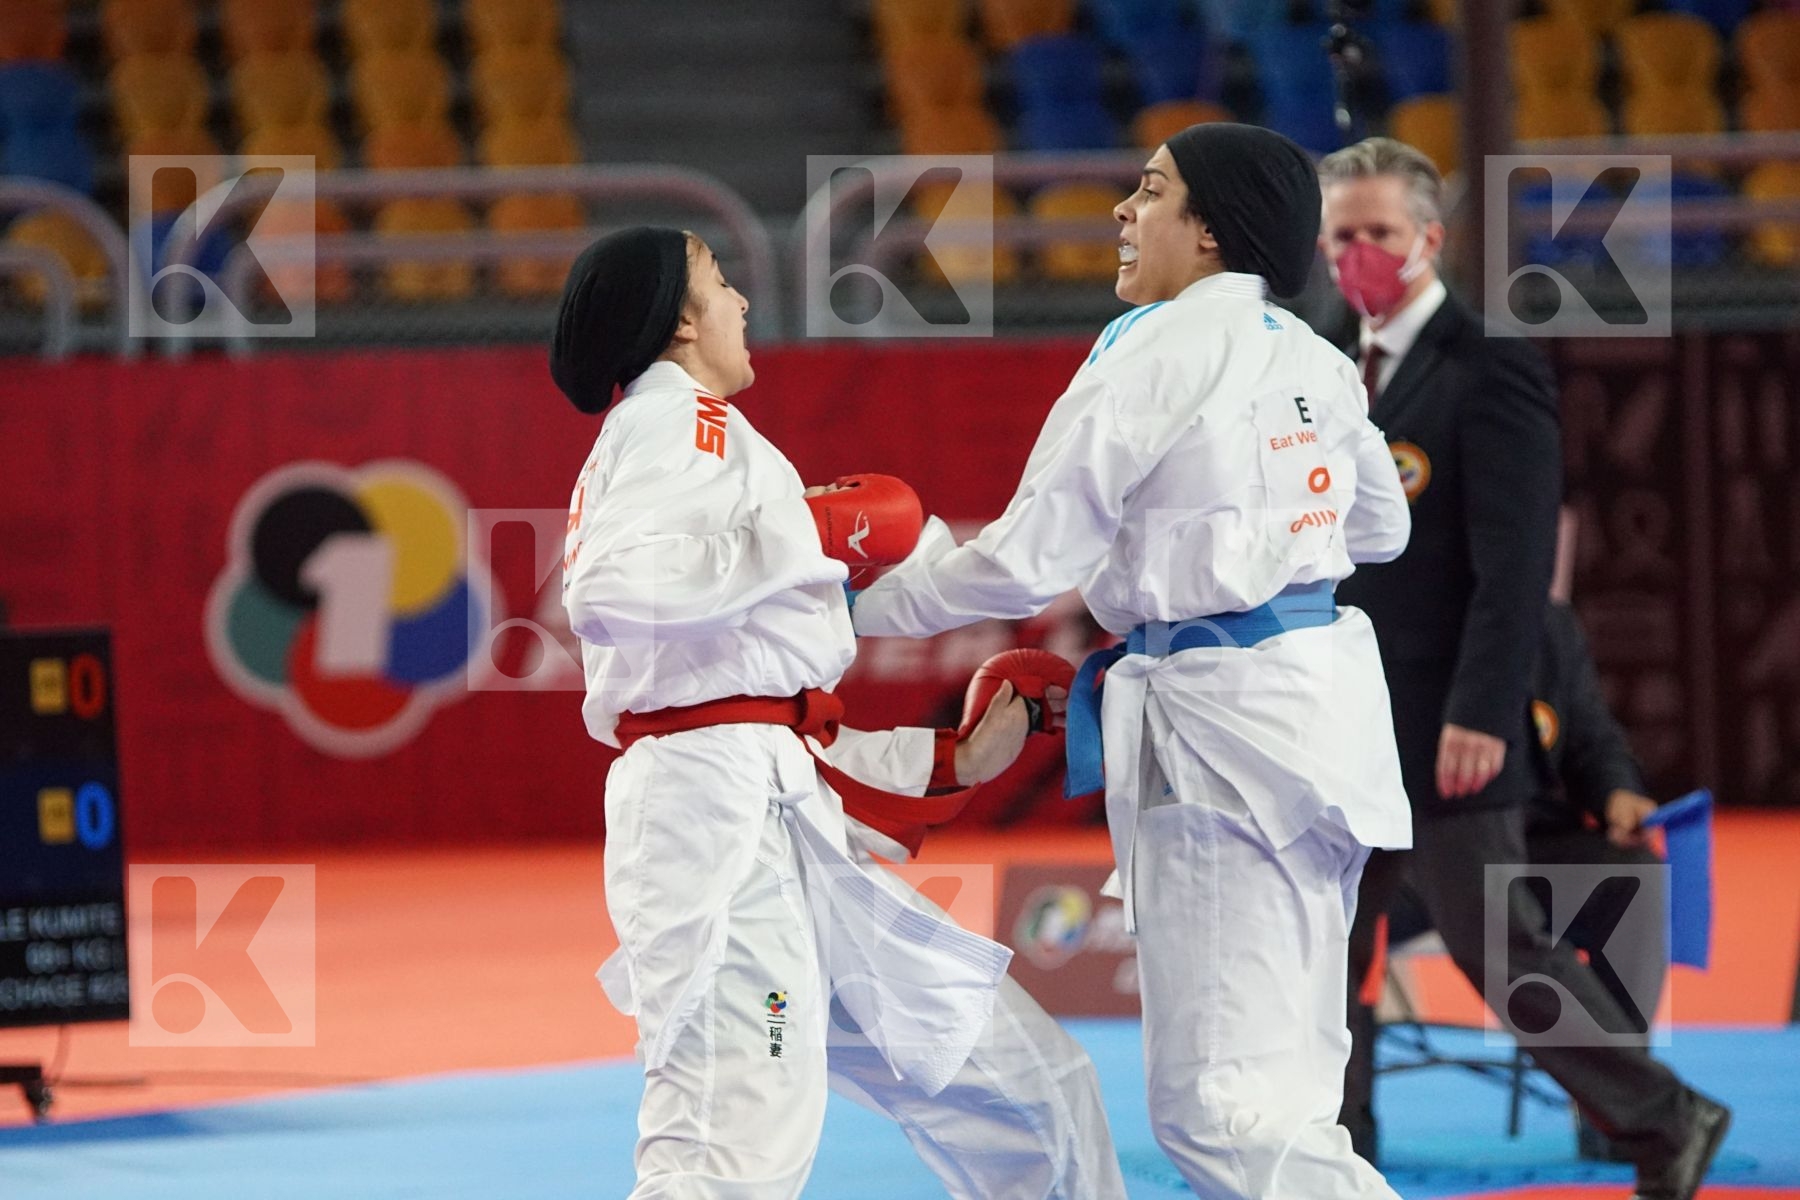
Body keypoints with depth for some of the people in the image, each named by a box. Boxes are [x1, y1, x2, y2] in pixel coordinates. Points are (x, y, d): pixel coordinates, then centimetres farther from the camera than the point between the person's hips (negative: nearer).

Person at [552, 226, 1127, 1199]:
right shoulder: (677, 420, -1)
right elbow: (609, 591, -22)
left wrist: (951, 760, 29)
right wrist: (801, 532, -13)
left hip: (781, 831, 10)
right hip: (720, 810, -10)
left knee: (1027, 1089, 13)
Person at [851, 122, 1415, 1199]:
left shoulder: (1152, 357, -15)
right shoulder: (1312, 359, 8)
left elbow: (1025, 565, -12)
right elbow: (1380, 526, 24)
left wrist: (872, 597, 1)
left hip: (1220, 724, -9)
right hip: (1321, 698, 9)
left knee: (1219, 1110, -9)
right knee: (1283, 1087, 18)